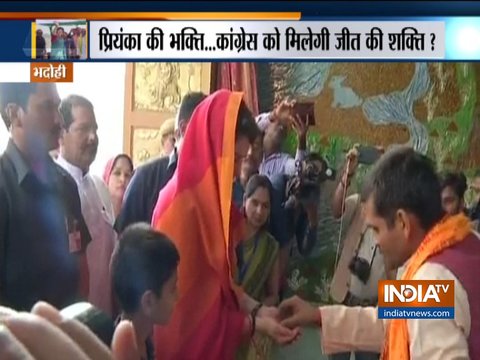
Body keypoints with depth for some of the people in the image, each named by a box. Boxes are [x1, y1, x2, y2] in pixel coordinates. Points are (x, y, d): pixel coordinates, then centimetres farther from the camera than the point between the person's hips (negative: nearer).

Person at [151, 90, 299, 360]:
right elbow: (184, 307, -18)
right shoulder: (182, 206, -22)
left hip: (211, 338, 8)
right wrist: (253, 323, -15)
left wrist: (256, 309, -3)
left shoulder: (210, 199, 4)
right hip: (185, 338, -8)